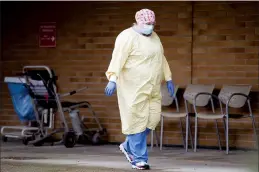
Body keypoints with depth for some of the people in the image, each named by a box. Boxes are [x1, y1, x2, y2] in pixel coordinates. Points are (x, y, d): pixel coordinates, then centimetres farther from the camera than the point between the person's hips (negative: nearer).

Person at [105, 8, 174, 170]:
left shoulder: (154, 37, 15)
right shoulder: (127, 37, -11)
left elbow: (161, 59, 23)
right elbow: (118, 59, -20)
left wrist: (168, 79, 20)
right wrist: (113, 79, -31)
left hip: (152, 88, 8)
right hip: (134, 86, -8)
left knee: (153, 119, 5)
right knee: (137, 120, -5)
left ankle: (128, 146, 23)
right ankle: (139, 158, 1)